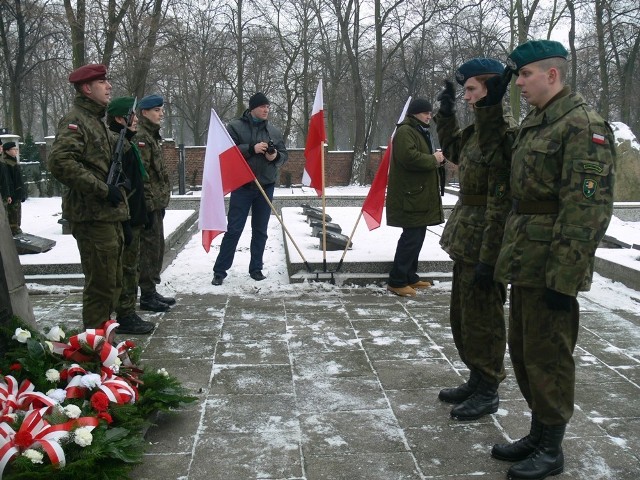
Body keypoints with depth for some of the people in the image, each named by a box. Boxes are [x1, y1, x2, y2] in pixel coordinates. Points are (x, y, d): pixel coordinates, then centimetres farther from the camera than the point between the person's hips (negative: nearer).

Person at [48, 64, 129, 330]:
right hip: (93, 217, -10)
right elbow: (59, 162, -25)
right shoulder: (75, 120, -10)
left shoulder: (97, 121, 21)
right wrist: (103, 188, -22)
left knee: (112, 283, 16)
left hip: (109, 215, 10)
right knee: (101, 285, -7)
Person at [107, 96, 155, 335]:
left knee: (130, 267, 15)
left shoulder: (127, 143, 17)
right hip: (124, 219, -10)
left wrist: (141, 215, 22)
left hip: (132, 218, 10)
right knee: (126, 268, -3)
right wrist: (124, 224, -25)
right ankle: (125, 317, 6)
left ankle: (128, 313, 24)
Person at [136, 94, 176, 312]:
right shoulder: (140, 137, -14)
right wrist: (149, 204, -22)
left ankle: (151, 292, 23)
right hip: (149, 204, -10)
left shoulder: (152, 136, 18)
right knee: (149, 248, -4)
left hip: (156, 202, 10)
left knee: (156, 248, 14)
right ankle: (147, 296, 4)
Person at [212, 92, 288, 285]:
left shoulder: (274, 130, 9)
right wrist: (251, 149, -22)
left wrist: (275, 156, -12)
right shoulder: (235, 126, -3)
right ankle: (220, 270, 5)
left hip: (266, 186, 4)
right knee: (234, 229, -3)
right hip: (242, 185, -4)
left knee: (260, 230, 9)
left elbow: (284, 154, 11)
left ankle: (256, 268, 20)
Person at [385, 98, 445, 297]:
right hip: (410, 195, -11)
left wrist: (436, 157, 10)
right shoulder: (405, 131, -13)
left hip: (420, 195, 11)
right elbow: (409, 157, -27)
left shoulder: (420, 131, 22)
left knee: (416, 236, 14)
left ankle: (410, 276, 23)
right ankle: (396, 281, -6)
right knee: (411, 237, -11)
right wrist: (433, 159, -15)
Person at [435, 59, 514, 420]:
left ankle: (488, 392, 20)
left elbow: (501, 204, -23)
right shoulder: (477, 130, 9)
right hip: (466, 241, 10)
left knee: (482, 318, 4)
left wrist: (488, 258, -23)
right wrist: (446, 113, 21)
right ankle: (477, 380, 34)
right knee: (463, 316, 19)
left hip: (482, 245, -10)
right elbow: (453, 152, 32)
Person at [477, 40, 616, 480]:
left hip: (550, 266, -9)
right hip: (524, 259, 9)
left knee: (547, 355, 2)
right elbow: (494, 147, 31)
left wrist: (564, 278, -23)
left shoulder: (584, 126, -15)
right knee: (523, 350, 17)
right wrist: (492, 103, 16)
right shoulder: (533, 122, 13)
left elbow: (587, 209, -21)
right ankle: (538, 434, 33)